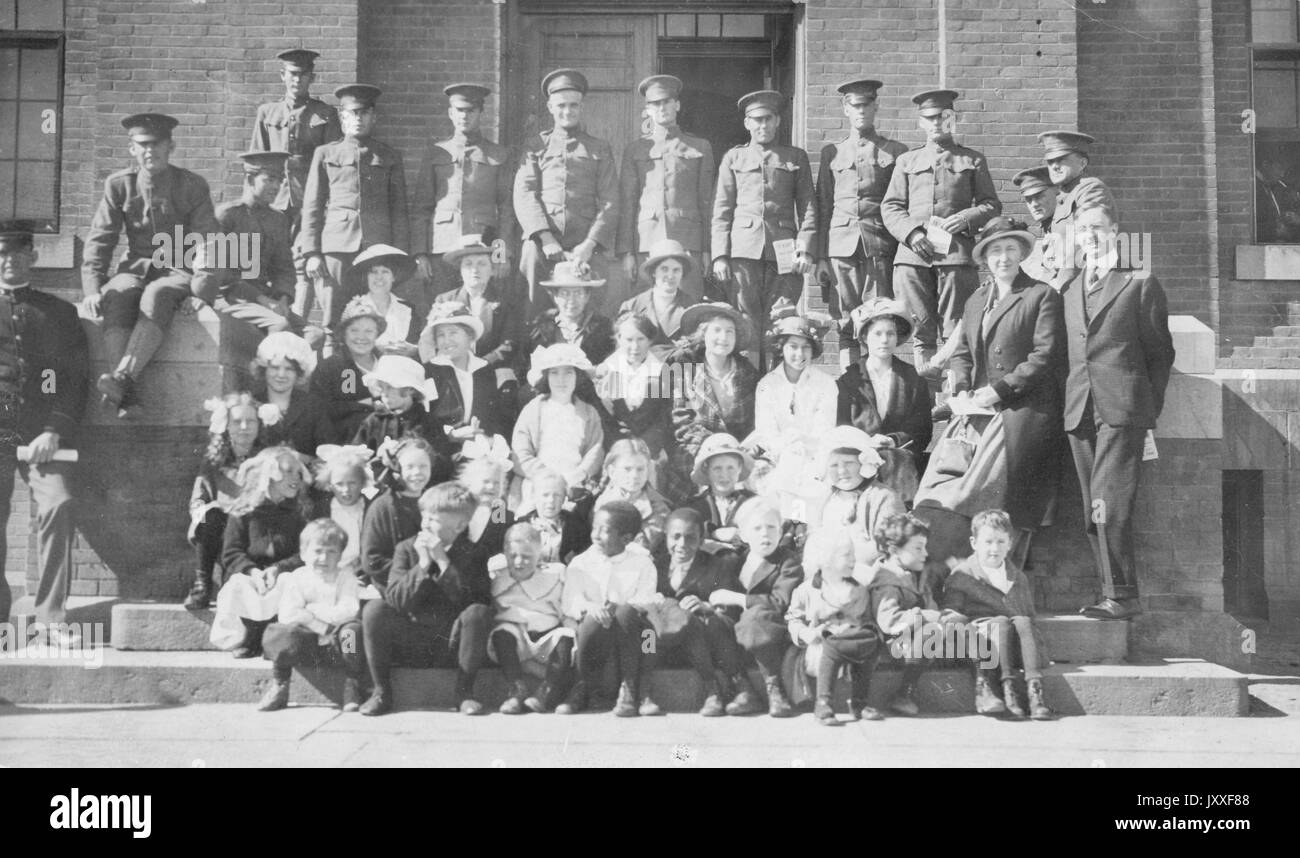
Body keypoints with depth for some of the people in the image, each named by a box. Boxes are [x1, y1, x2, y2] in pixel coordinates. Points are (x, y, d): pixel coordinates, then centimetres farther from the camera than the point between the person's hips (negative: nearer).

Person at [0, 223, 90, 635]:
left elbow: (77, 378, 7)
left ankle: (52, 616, -15)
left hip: (41, 433, -1)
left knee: (58, 505, -20)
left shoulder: (59, 312, 15)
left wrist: (55, 430, -7)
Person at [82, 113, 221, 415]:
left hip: (179, 270, -2)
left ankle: (123, 377, -49)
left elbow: (206, 242, -6)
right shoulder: (118, 185, 5)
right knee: (115, 298, -32)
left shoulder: (192, 185, -1)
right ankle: (125, 396, -43)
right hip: (136, 267, 2)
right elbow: (99, 241, 5)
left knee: (156, 297, -37)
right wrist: (92, 289, -9)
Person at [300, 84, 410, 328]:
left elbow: (399, 210, 12)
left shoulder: (390, 157, 14)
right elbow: (312, 207, 10)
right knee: (333, 321, -2)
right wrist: (311, 253, 1)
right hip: (335, 247, 0)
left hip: (378, 246, 0)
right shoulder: (325, 154, 13)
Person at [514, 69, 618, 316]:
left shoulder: (600, 149, 15)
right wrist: (546, 239, -11)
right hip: (540, 244, 0)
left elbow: (609, 203, 6)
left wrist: (589, 245, -9)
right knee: (536, 316, -5)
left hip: (586, 248, 0)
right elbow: (524, 196, 4)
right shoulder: (534, 147, 16)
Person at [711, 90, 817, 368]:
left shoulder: (796, 158, 15)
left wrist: (806, 250, -4)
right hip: (744, 249, 0)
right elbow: (721, 209, 10)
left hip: (784, 251, 0)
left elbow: (808, 207, 9)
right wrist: (720, 255, 0)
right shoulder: (733, 157, 15)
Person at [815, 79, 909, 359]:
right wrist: (820, 257, 6)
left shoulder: (895, 152, 10)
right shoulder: (831, 152, 15)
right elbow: (823, 207, 14)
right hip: (841, 248, 2)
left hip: (879, 248, -2)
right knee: (846, 323, 2)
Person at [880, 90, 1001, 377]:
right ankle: (924, 370, 3)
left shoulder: (973, 161, 17)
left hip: (957, 252, -1)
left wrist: (965, 219, -8)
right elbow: (890, 206, 12)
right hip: (913, 252, 1)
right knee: (920, 327, -3)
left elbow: (991, 205, 13)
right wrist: (911, 233, -6)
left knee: (956, 328, -5)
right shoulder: (906, 161, 19)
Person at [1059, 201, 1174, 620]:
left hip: (1122, 410, -5)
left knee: (1109, 505, -14)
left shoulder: (1140, 283, 4)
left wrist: (1150, 408, 0)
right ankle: (1115, 593, 12)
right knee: (1093, 511, 5)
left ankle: (1122, 596, -9)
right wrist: (1070, 402, 9)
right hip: (1079, 411, 5)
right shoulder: (1068, 288, 17)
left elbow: (1160, 352, 5)